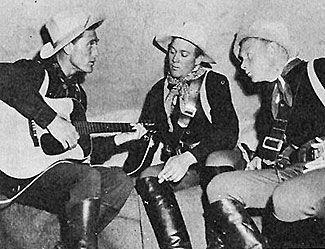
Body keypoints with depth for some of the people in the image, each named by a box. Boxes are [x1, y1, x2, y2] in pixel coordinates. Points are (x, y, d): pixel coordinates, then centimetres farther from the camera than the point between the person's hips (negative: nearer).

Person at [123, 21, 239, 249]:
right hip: (174, 163, 3)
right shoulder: (159, 91, 19)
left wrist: (188, 157, -23)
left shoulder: (215, 83, 7)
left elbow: (229, 132, -8)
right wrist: (127, 171, -2)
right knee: (147, 178, -29)